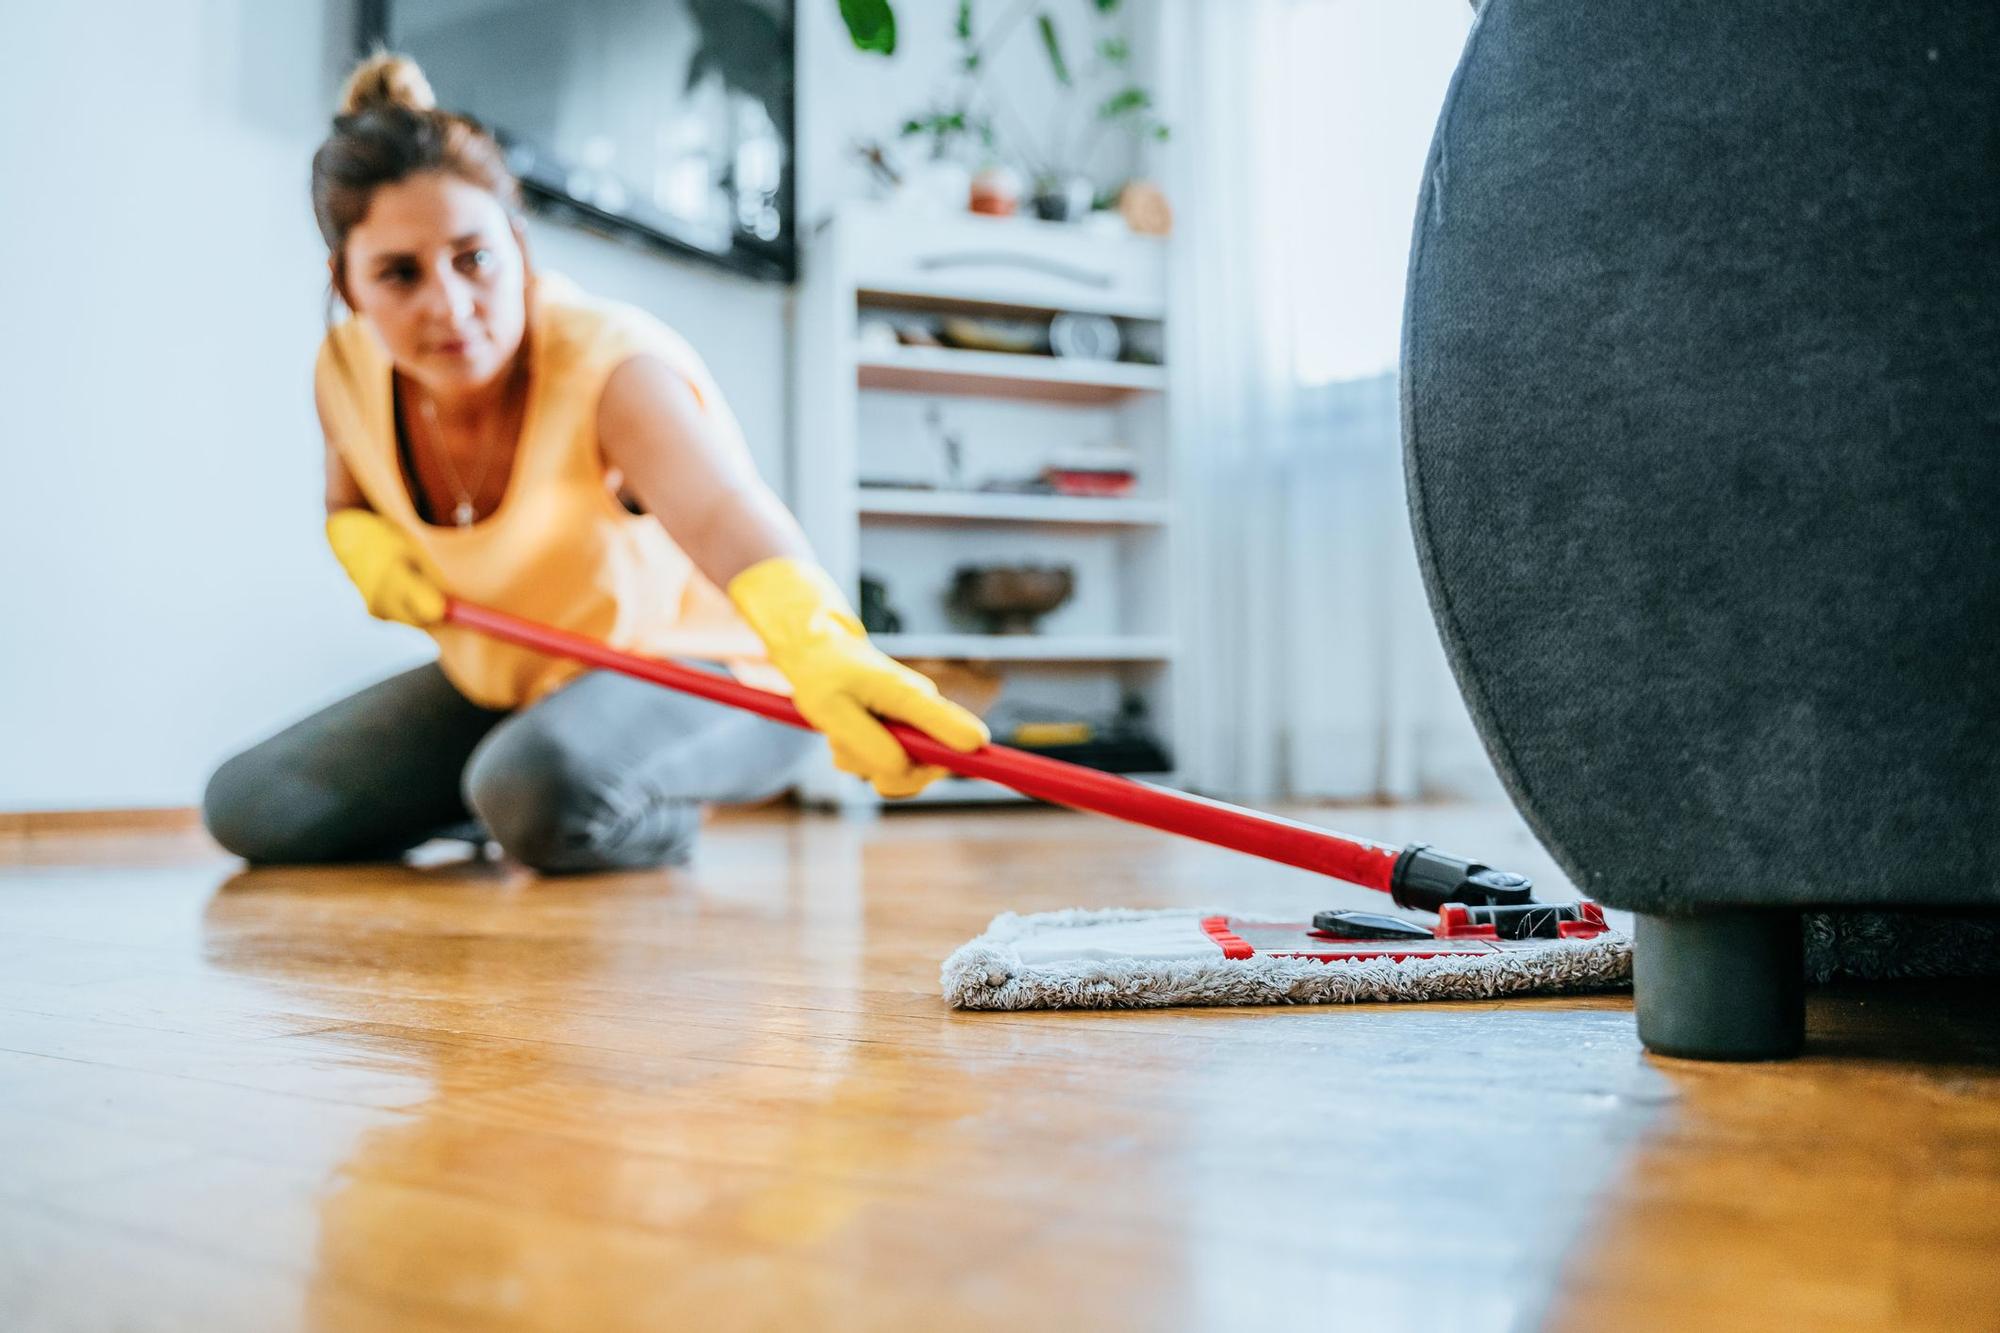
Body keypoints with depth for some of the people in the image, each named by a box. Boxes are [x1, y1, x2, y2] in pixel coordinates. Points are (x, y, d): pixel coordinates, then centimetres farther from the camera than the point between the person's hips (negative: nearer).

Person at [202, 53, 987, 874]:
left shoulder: (611, 367, -31)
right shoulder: (346, 374, -11)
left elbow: (720, 508, -53)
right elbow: (348, 496, 12)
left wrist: (817, 639, -76)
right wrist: (361, 540, -15)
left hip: (696, 668, -6)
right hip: (499, 680, 7)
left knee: (544, 790, -39)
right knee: (247, 808, 1)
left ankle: (656, 818, -4)